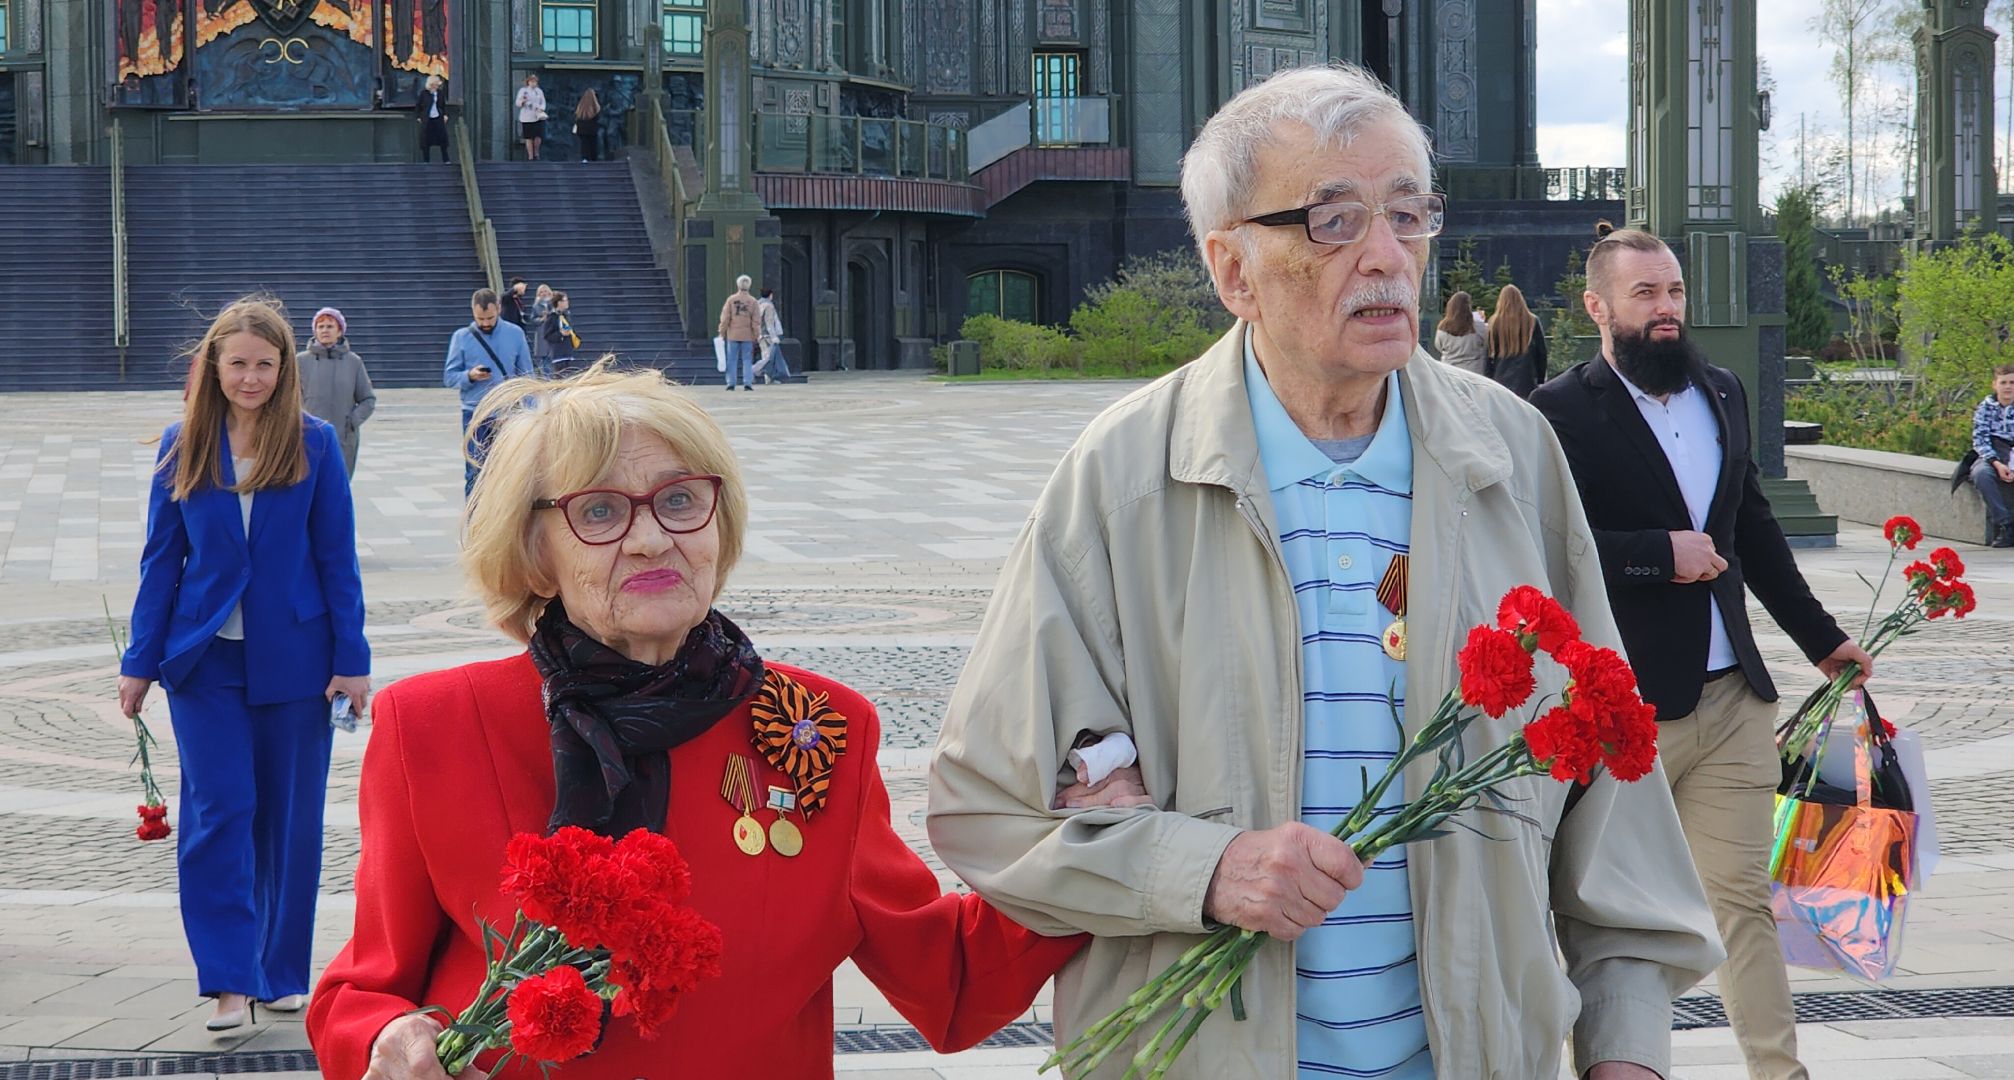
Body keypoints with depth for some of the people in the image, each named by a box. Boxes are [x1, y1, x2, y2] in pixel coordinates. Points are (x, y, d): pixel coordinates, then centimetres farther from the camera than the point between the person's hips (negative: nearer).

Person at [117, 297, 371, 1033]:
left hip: (293, 658, 0)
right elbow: (161, 558, 5)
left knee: (289, 817, 7)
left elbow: (336, 557, -1)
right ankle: (232, 979, -1)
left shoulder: (313, 443, -3)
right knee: (218, 812, -5)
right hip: (206, 659, 1)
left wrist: (351, 658, -4)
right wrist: (141, 661, 3)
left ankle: (282, 971, 20)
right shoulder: (184, 445, 1)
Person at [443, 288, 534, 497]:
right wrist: (470, 376, -17)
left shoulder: (515, 334, 3)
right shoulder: (462, 337, 1)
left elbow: (526, 376, 8)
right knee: (475, 474, -4)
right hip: (475, 415, -1)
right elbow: (448, 377, 3)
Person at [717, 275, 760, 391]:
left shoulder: (731, 300, -2)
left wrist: (722, 332, 4)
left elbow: (725, 318, -3)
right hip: (747, 335, 0)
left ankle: (731, 383, 4)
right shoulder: (752, 301, -1)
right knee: (747, 360, 4)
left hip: (733, 335, 0)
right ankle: (747, 383, -4)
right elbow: (756, 320, -2)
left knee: (732, 359, 6)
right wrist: (757, 334, 4)